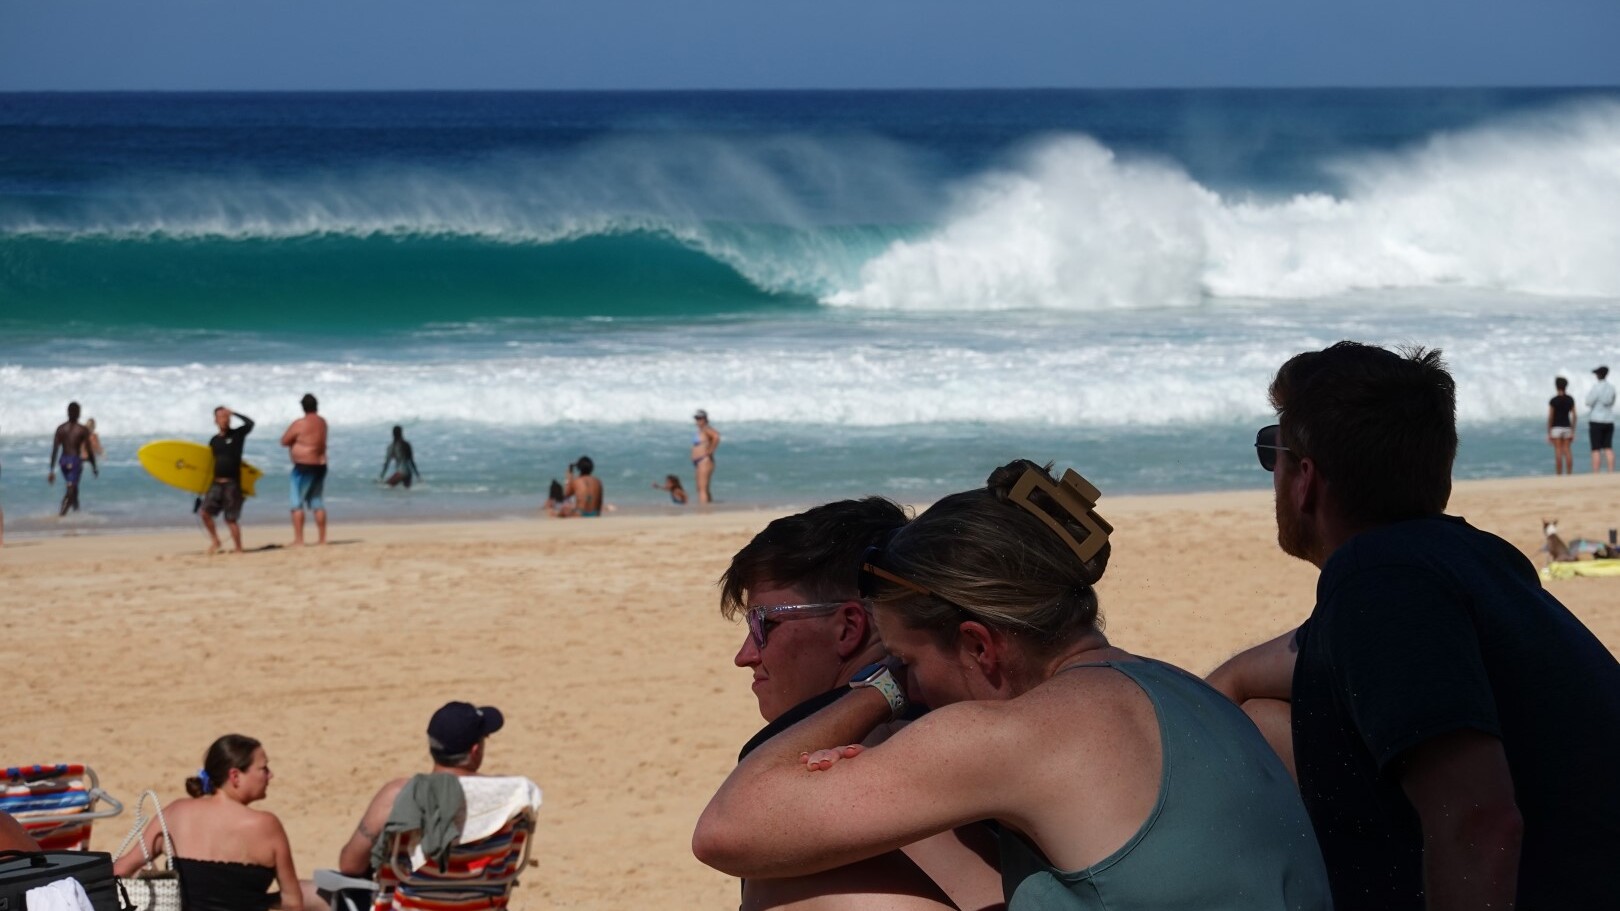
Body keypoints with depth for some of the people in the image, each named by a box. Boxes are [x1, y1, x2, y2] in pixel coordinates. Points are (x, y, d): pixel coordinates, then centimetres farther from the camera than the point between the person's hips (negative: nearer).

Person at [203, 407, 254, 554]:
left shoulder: (237, 435, 0)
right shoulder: (214, 440, 13)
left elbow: (250, 423, -18)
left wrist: (233, 413, -10)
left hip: (232, 483, -4)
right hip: (216, 482, 4)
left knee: (231, 519, -4)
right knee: (205, 512, -9)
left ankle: (239, 549, 5)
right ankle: (215, 541, 8)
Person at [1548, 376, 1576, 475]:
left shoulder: (1553, 400, -11)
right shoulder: (1570, 399, 3)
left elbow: (1550, 417, -11)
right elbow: (1574, 416, 4)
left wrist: (1548, 433, -5)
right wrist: (1573, 432, 11)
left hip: (1556, 428, -4)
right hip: (1567, 427, 4)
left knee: (1558, 453, -3)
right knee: (1567, 452, 8)